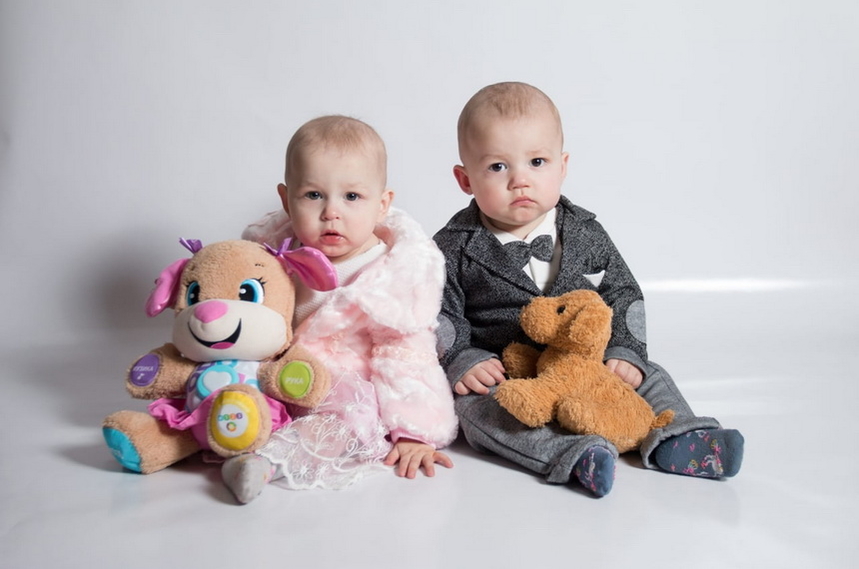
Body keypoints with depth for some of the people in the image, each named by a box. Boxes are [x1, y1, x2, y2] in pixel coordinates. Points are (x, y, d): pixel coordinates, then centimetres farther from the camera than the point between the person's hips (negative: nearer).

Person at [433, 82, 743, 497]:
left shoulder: (585, 234, 1)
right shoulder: (456, 247, -7)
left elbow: (623, 295, 6)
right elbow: (438, 315, -4)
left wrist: (626, 353, -7)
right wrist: (461, 362, -18)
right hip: (497, 374, -3)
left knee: (650, 377, -8)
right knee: (476, 407, -32)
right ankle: (571, 455, -44)